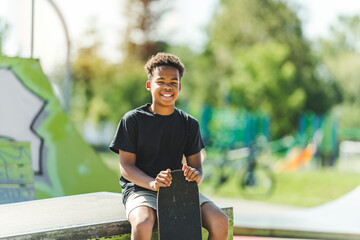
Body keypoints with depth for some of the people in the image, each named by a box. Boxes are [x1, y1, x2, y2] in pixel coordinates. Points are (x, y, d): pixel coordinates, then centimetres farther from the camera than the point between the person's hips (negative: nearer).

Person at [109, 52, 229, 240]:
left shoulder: (189, 124, 10)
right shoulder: (132, 120, -1)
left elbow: (196, 166, 8)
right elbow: (126, 166, -5)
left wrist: (196, 175, -19)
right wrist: (153, 183, -25)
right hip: (140, 189, -4)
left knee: (220, 222, -20)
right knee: (142, 224, -38)